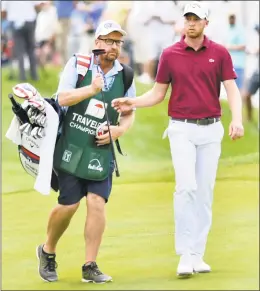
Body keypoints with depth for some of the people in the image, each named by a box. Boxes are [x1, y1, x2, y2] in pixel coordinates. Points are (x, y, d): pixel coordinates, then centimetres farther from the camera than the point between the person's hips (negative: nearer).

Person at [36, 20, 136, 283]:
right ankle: (47, 251, 22)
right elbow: (63, 98, -14)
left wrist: (119, 129, -5)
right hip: (71, 146, -3)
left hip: (101, 149, 3)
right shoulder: (78, 64, -5)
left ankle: (90, 267, 1)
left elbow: (129, 113, 15)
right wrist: (92, 89, -28)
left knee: (97, 203, -8)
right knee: (69, 204, -4)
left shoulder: (125, 76, 5)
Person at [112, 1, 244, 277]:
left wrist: (237, 119, -21)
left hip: (211, 129, 2)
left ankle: (197, 254, 10)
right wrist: (133, 103, -10)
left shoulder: (219, 53, 2)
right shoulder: (169, 55, 2)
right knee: (186, 186, -16)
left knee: (205, 191, 4)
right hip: (182, 129, -2)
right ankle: (185, 254, -15)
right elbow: (158, 93, 8)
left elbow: (231, 89, -4)